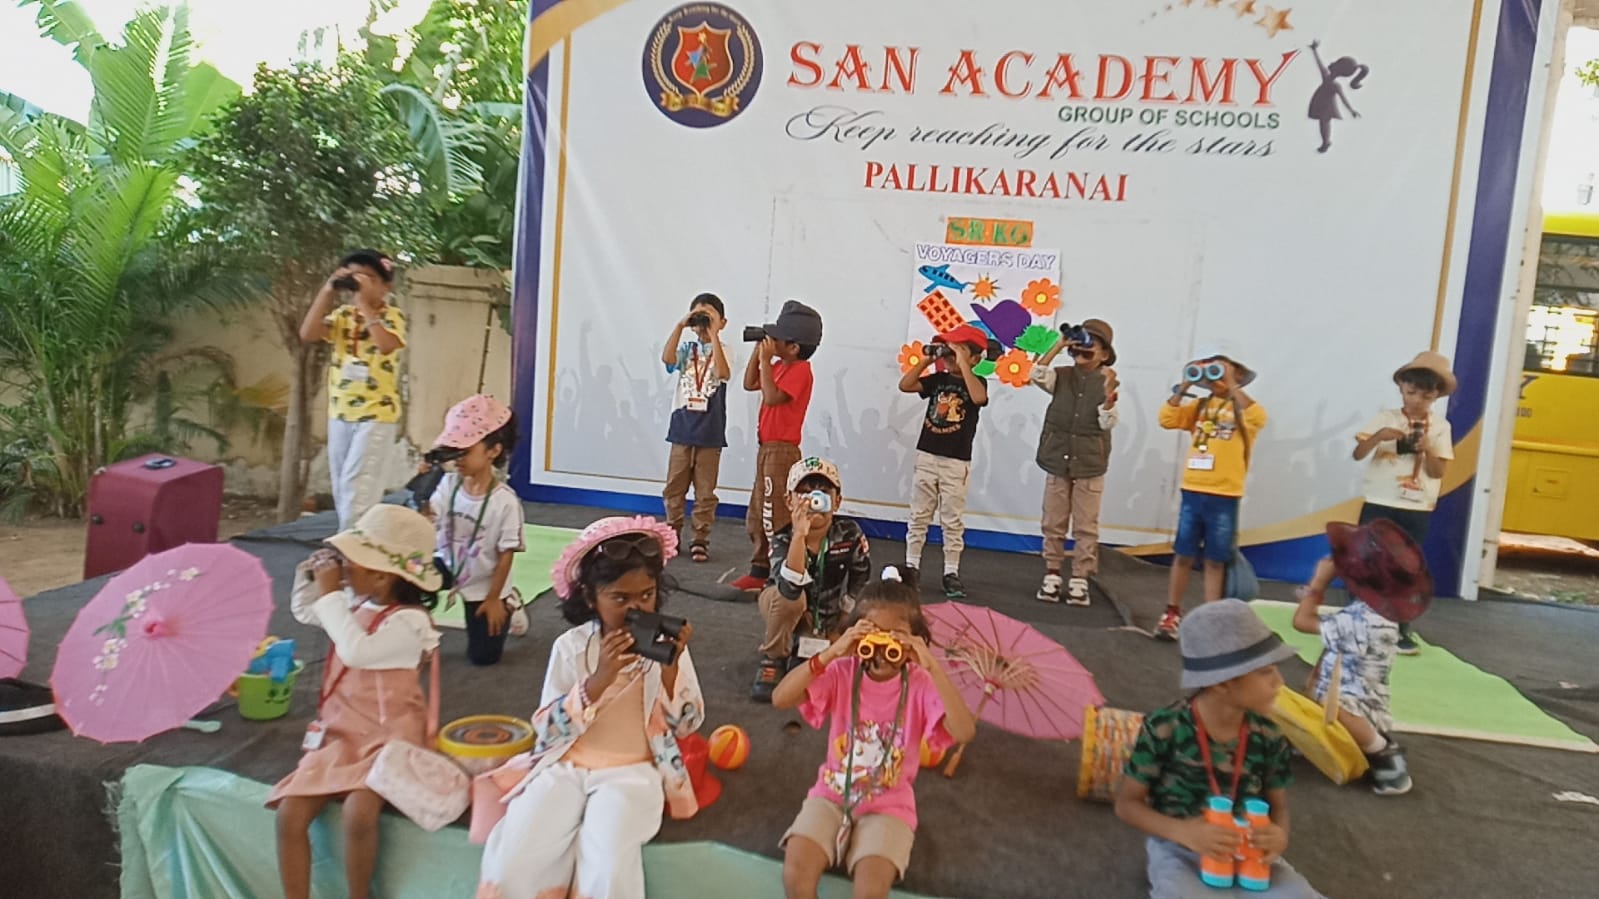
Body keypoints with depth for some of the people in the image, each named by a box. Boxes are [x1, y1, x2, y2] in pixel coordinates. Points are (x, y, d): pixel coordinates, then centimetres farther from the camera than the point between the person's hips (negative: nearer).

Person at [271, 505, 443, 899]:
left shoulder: (409, 620, -19)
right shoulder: (354, 602, 5)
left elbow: (357, 650, -35)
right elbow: (304, 611, 24)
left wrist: (330, 594, -25)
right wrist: (310, 575, 3)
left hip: (388, 737, -7)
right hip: (340, 731, 7)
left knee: (358, 814, -29)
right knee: (289, 813, -12)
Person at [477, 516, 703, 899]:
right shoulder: (570, 646, -1)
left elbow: (688, 725, -1)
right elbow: (547, 731, -6)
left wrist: (670, 667, -18)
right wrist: (599, 679, -21)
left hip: (631, 771, -1)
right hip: (566, 766, 1)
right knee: (509, 868, -20)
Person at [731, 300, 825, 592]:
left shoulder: (800, 371, -16)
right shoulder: (780, 367, 11)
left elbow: (771, 397, -27)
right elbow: (750, 384, 17)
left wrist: (766, 360, -21)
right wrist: (758, 351, 8)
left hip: (781, 450, -10)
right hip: (767, 447, 10)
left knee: (774, 517, -7)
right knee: (758, 515, 16)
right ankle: (760, 570, 25)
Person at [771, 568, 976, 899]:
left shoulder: (920, 685, -10)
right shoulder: (843, 673, -6)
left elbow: (965, 732, -27)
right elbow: (780, 699, -20)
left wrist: (933, 668, -33)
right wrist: (831, 653, -28)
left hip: (888, 806, -1)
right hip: (832, 795, 1)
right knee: (796, 868, -23)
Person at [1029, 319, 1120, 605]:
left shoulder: (1107, 382, 0)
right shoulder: (1061, 376, 4)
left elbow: (1107, 423, -8)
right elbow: (1037, 376, -15)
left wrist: (1109, 393, -23)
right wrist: (1059, 346, -15)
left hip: (1090, 465, -2)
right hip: (1057, 461, 2)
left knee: (1086, 528, 2)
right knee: (1053, 524, 7)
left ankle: (1079, 580, 9)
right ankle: (1051, 576, 16)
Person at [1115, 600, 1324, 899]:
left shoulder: (1267, 737, -6)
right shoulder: (1164, 729, -17)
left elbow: (1278, 805, 9)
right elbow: (1126, 803, -8)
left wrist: (1279, 836, -16)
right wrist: (1183, 831, -25)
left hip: (1249, 854, 5)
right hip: (1179, 851, -4)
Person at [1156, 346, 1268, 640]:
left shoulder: (1242, 407, -1)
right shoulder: (1200, 406, 10)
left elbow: (1258, 418, -23)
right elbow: (1167, 419, -1)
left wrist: (1231, 386, -21)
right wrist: (1185, 386, -5)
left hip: (1224, 497, -3)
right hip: (1192, 492, 3)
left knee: (1215, 561, 6)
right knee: (1183, 555, 8)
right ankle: (1172, 614, 18)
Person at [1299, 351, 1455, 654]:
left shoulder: (1440, 427, 1)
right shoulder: (1386, 418, -1)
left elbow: (1438, 472, -4)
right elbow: (1358, 454, -8)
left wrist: (1427, 448, -22)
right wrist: (1378, 435, -25)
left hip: (1417, 510, 1)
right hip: (1379, 504, -1)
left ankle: (1402, 628, 14)